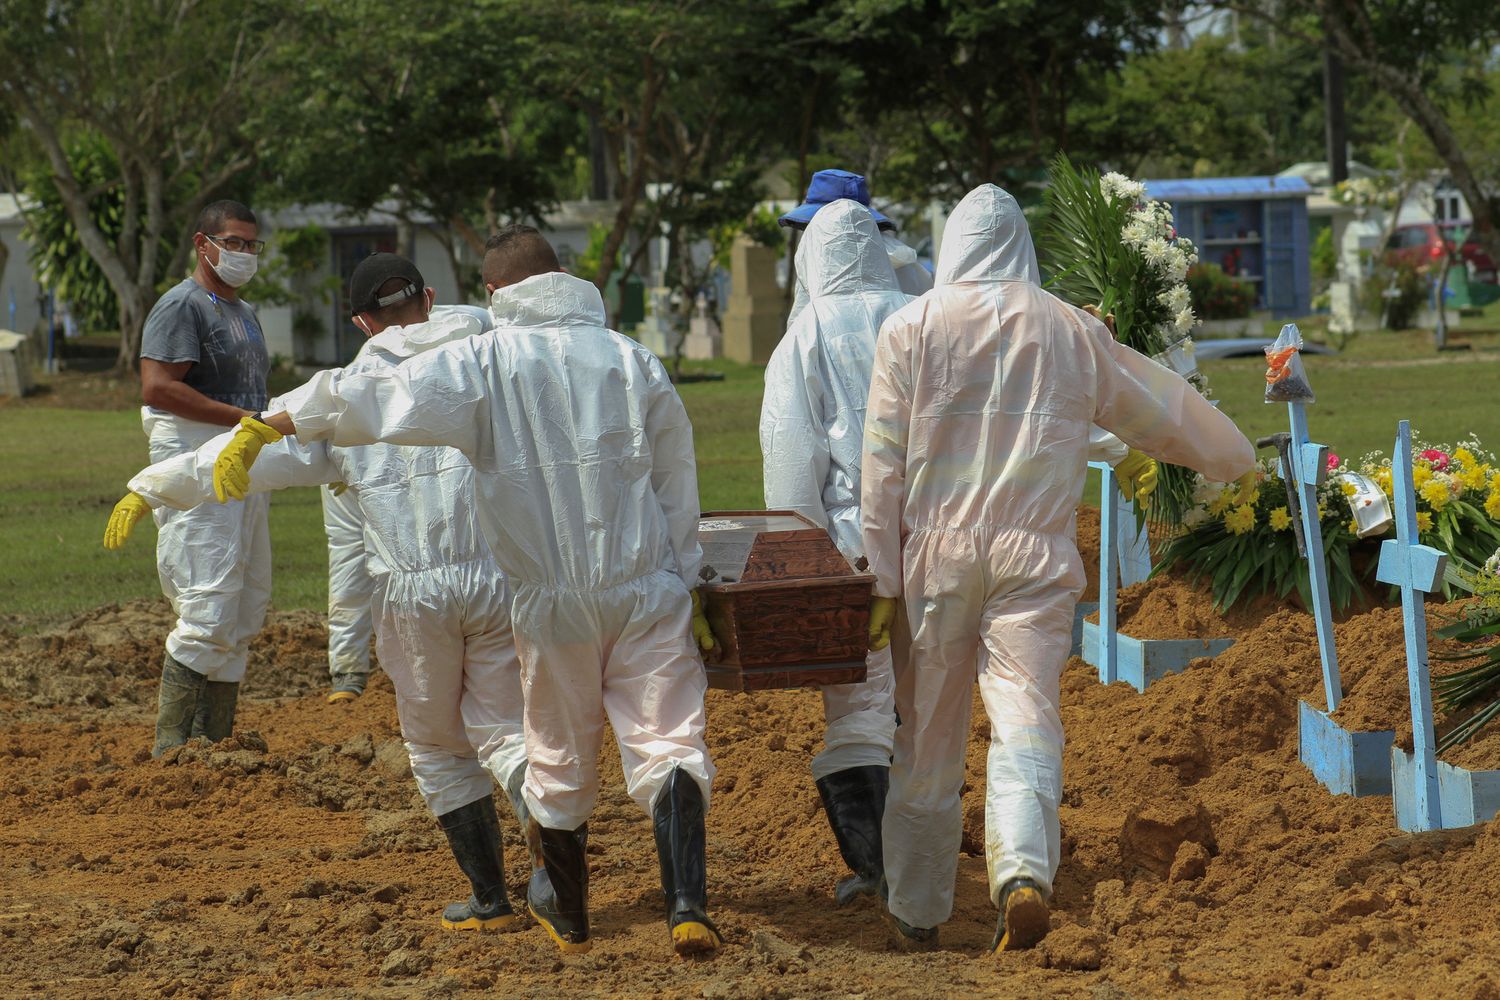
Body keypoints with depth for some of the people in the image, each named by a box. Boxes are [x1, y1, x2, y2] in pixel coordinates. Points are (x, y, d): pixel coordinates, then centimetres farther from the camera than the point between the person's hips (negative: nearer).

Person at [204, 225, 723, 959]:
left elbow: (365, 398, -11)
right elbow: (676, 482, 8)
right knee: (668, 745, -4)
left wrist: (261, 430, -7)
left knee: (560, 761, 15)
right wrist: (684, 586, 15)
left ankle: (566, 916, 31)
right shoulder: (632, 361, 5)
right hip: (648, 594, 1)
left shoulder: (480, 365, -4)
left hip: (553, 601, 0)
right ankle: (687, 905, -22)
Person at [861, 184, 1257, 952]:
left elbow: (883, 462, -2)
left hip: (936, 550, 0)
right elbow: (1158, 409, 20)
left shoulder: (911, 328, 2)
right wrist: (1235, 460, 38)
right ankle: (1023, 872, -33)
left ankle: (918, 913, 22)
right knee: (1026, 720, -8)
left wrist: (881, 578, 1)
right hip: (1035, 555, 0)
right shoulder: (1071, 331, 7)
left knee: (926, 742, 10)